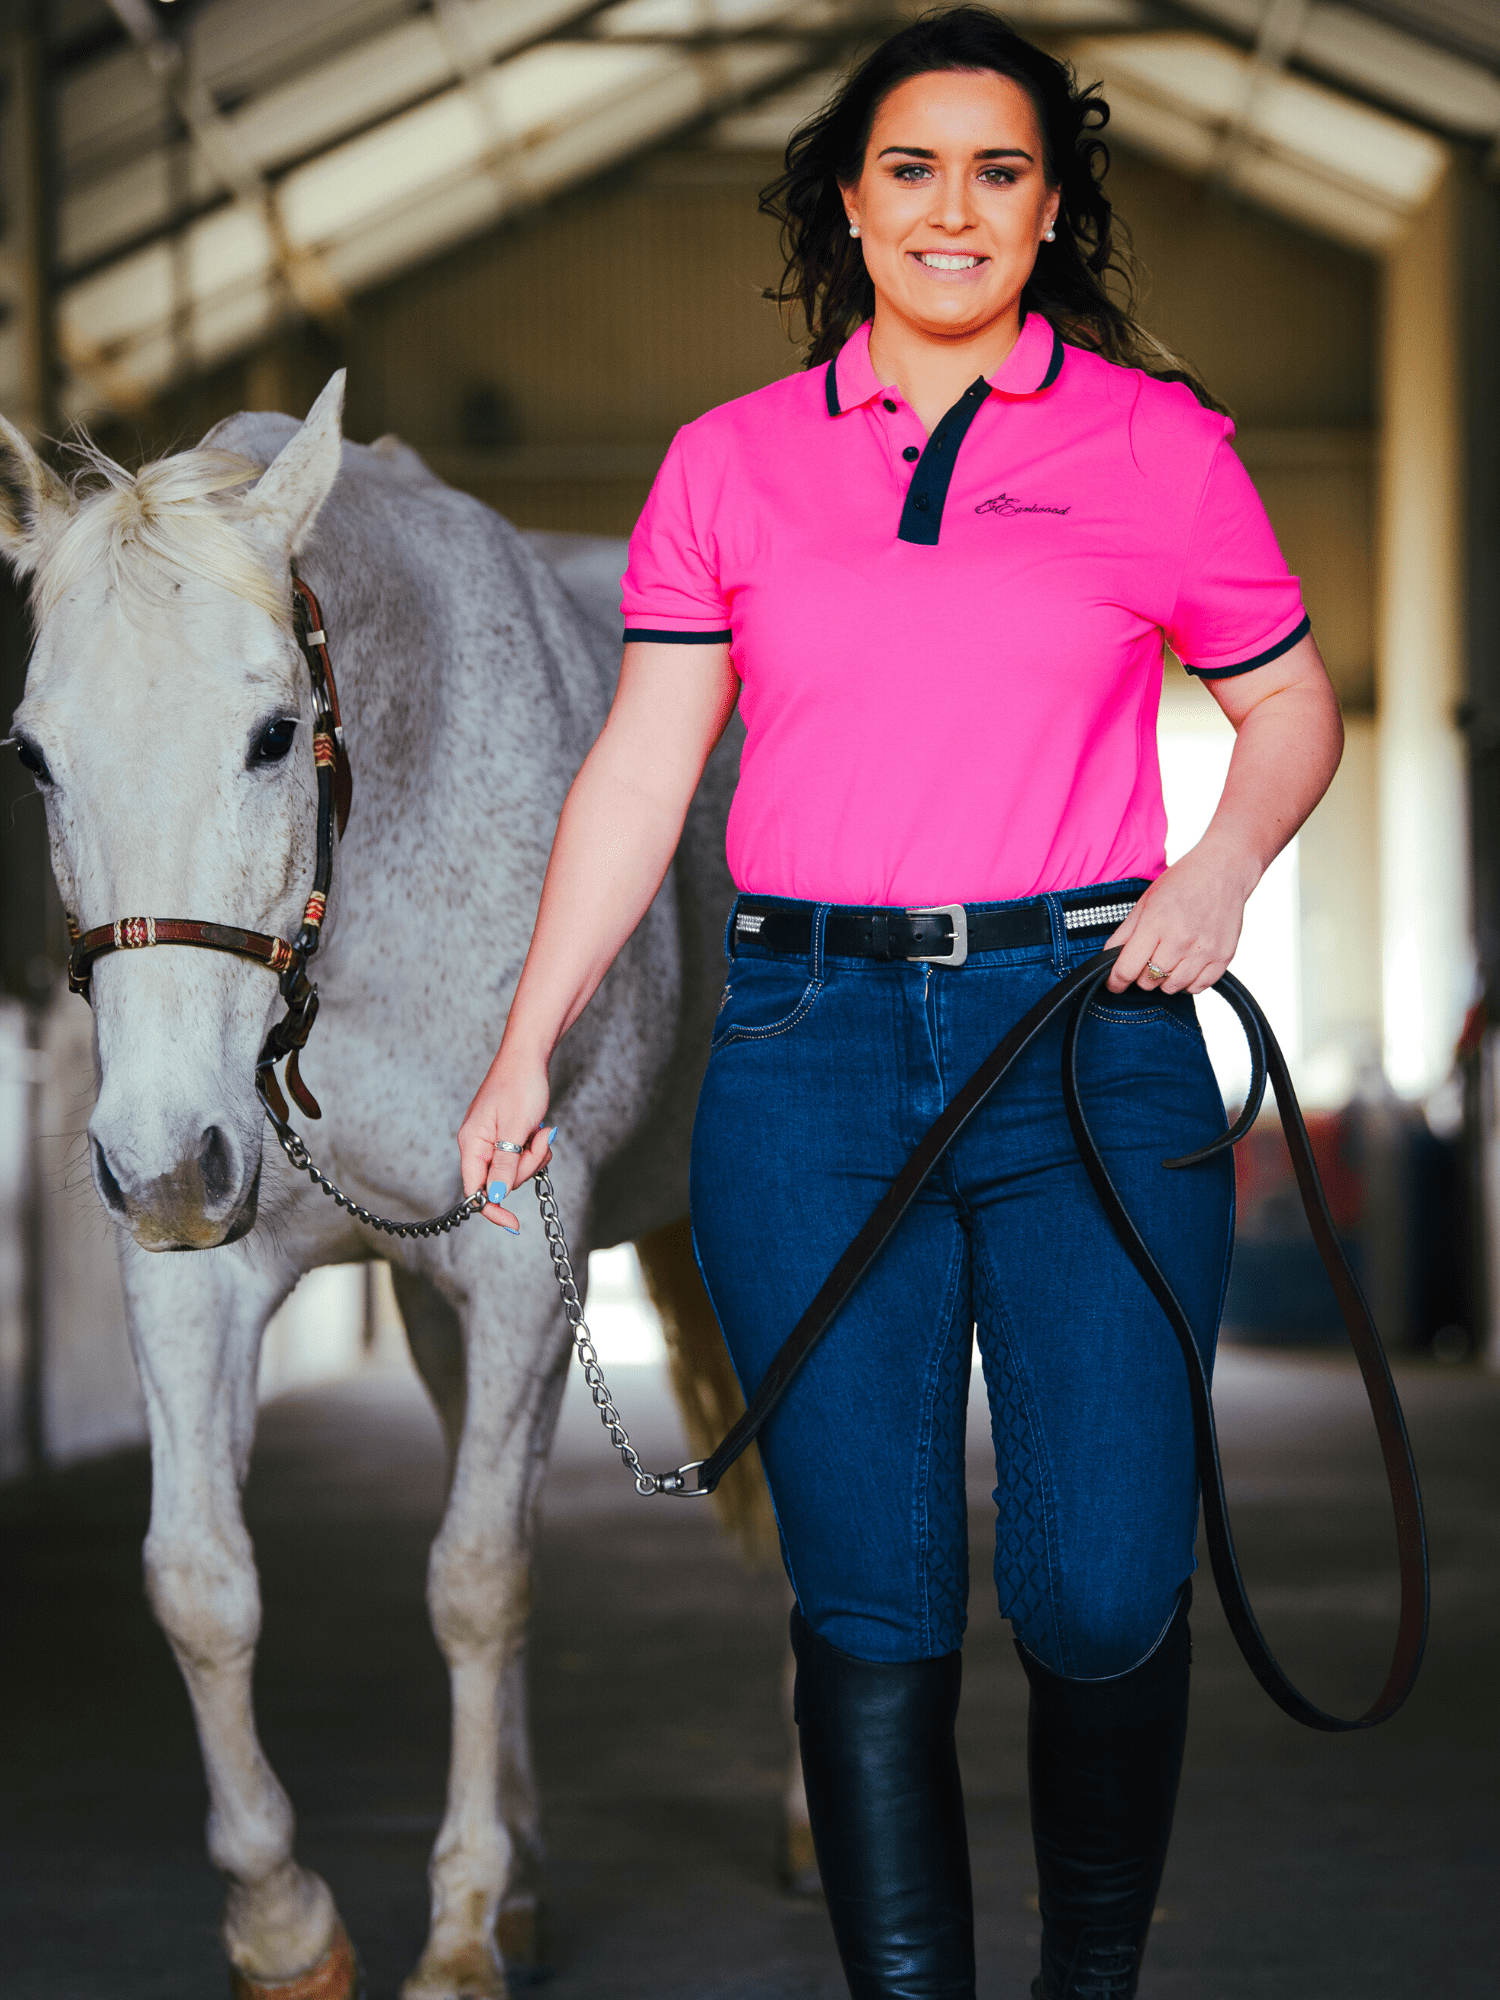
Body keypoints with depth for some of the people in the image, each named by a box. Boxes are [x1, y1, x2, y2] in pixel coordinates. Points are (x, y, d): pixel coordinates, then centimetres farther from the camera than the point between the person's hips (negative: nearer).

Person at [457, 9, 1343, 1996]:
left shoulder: (1158, 440, 7)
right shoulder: (729, 464, 10)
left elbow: (1294, 700, 14)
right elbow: (640, 768, 8)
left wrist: (1226, 864, -5)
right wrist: (527, 1048, 3)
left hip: (1093, 1030, -1)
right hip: (811, 1051, 1)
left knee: (1101, 1590, -4)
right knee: (871, 1604, 1)